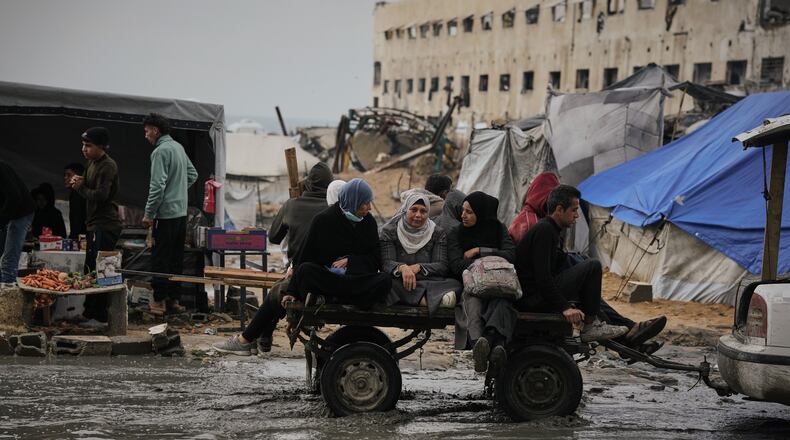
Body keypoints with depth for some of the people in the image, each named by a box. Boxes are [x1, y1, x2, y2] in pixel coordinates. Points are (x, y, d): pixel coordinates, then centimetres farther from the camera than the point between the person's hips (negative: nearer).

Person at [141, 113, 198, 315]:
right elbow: (193, 174, 22)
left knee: (160, 260, -2)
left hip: (166, 214, -9)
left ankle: (160, 301, 0)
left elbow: (158, 186, -20)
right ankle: (174, 300, 17)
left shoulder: (160, 151, -15)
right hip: (181, 212, 9)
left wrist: (149, 214, -15)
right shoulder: (178, 147, 12)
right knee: (176, 260, 12)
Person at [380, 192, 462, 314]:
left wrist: (419, 267, -19)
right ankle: (432, 299, -44)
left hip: (430, 281, 1)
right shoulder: (389, 232, 8)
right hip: (400, 284, -1)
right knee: (386, 283, -37)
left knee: (456, 285, -26)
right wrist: (402, 268, -29)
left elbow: (442, 266, 0)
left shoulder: (438, 234, 11)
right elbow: (386, 263, -5)